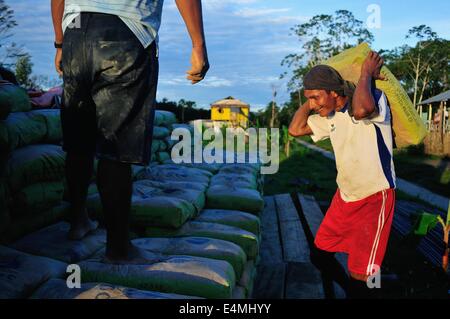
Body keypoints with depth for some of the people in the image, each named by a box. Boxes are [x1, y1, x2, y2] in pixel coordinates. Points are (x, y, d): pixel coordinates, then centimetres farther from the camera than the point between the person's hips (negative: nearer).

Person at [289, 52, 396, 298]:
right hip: (345, 196, 8)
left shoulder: (376, 98, -17)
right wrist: (314, 95, 4)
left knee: (361, 276, -7)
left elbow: (361, 109, -41)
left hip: (374, 197, -7)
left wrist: (366, 74, -24)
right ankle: (351, 290, 39)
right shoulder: (330, 116, 6)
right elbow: (295, 129, 9)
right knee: (319, 256, 14)